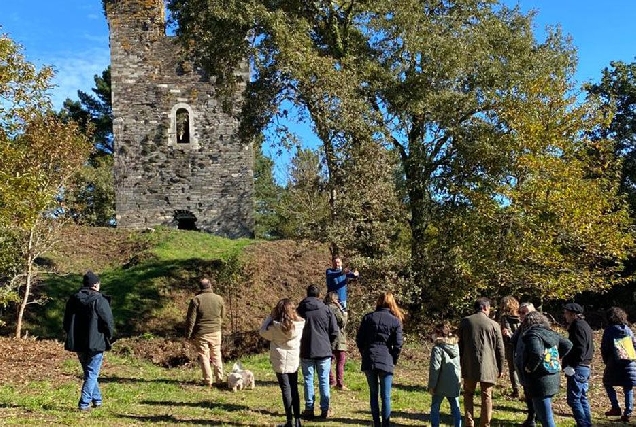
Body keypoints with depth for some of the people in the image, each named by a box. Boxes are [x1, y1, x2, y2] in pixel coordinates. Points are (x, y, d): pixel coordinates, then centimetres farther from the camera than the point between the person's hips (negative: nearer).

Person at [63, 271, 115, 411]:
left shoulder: (73, 300, 6)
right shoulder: (100, 301, -12)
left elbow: (66, 323, 11)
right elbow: (109, 322, -14)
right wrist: (109, 337, 3)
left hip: (78, 344, 6)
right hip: (96, 344, -6)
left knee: (89, 372, 19)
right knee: (92, 373, 2)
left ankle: (97, 399, 28)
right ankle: (84, 403, -3)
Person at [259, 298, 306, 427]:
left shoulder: (275, 326, -16)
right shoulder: (300, 323, -6)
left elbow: (263, 332, 1)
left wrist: (270, 316, 2)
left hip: (281, 361, -4)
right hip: (294, 361, 4)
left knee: (286, 390, 2)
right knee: (294, 389, 14)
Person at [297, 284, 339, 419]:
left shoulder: (300, 310, -1)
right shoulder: (326, 309, -3)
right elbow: (334, 332, -2)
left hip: (306, 351, 1)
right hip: (324, 350, 0)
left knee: (308, 380, 7)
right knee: (324, 380, 7)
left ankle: (309, 409, 9)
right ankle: (325, 409, 9)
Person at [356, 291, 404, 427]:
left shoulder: (368, 317, 4)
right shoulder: (396, 321, -1)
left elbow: (359, 339, 4)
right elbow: (398, 345, -4)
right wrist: (393, 361, 9)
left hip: (369, 360, 2)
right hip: (386, 362, -2)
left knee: (373, 393, 13)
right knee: (386, 396, 4)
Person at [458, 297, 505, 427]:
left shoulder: (465, 322, 2)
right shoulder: (493, 324, -4)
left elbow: (460, 344, 9)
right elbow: (500, 349, 0)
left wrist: (461, 363, 18)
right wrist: (500, 368, 10)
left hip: (469, 366, 2)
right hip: (488, 367, -2)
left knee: (468, 394, 14)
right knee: (486, 397, 8)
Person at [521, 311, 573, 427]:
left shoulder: (533, 335, -17)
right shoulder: (551, 333, 8)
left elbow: (537, 354, -34)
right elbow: (568, 345, 19)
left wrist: (530, 368, -18)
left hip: (540, 382, -8)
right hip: (553, 379, 8)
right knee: (543, 413, 24)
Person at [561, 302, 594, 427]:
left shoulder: (578, 327, -15)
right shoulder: (585, 325, 16)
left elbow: (580, 349, -23)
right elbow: (590, 348, 20)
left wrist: (570, 365, -19)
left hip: (577, 368, -10)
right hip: (585, 367, 10)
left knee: (574, 399, -6)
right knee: (582, 398, 16)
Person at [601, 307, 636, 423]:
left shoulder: (609, 330, -5)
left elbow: (604, 348, -4)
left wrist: (606, 362, 10)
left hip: (614, 363, -3)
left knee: (608, 384, 13)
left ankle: (616, 408, 5)